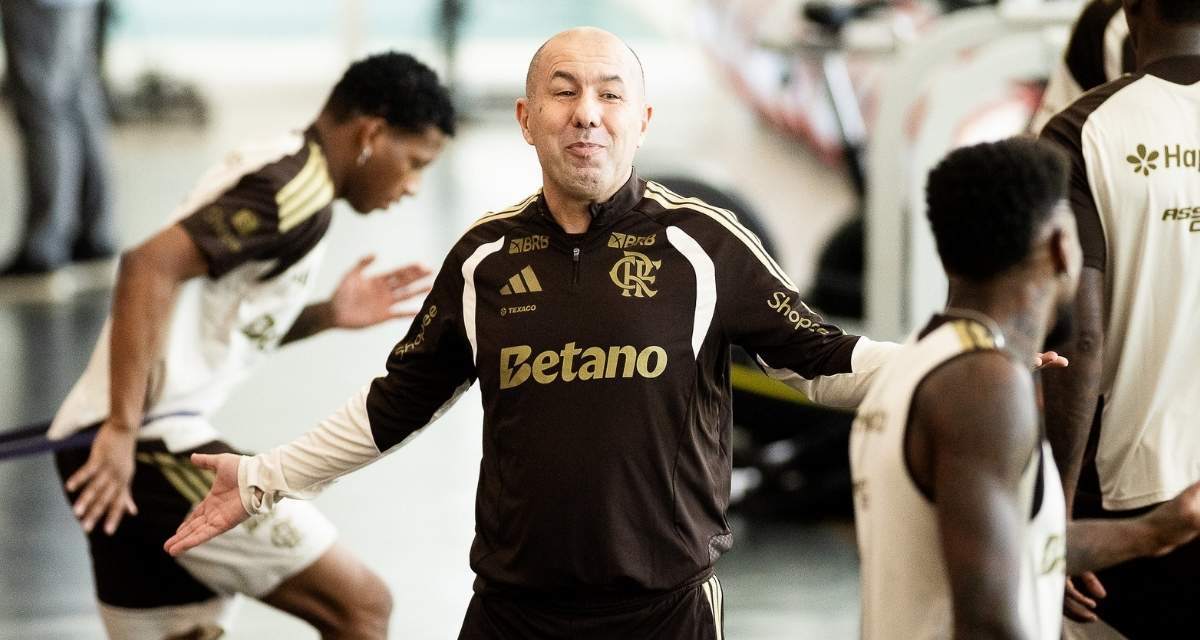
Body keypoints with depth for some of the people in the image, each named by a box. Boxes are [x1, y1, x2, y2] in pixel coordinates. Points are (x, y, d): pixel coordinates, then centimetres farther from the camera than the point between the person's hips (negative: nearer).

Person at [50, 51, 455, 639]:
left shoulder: (270, 168, 19)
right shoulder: (296, 191, -12)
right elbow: (150, 266, -24)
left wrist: (326, 316, 13)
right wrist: (123, 429, -26)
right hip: (155, 439, -10)